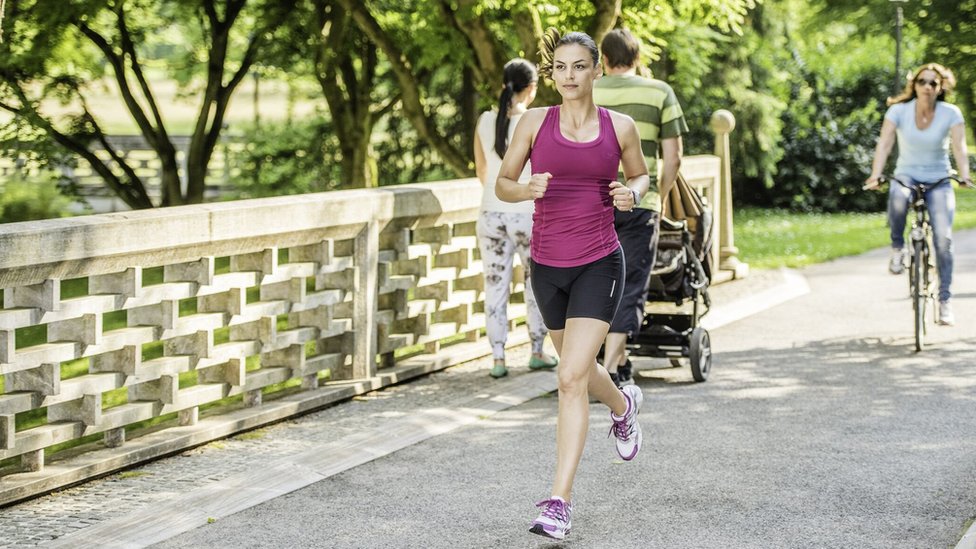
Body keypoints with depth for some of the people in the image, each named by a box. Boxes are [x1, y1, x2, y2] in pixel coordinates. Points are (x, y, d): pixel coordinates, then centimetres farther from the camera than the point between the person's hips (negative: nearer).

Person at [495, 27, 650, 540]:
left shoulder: (620, 127, -1)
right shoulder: (535, 122, -1)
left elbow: (641, 174, 16)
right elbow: (502, 183, 5)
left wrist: (632, 193, -7)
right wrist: (527, 190, -17)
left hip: (599, 263, -3)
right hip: (547, 264, 3)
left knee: (571, 377, -15)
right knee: (578, 369, 21)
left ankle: (560, 501, -12)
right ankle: (623, 405, 58)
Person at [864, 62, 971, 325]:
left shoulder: (951, 114, -9)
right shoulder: (899, 111, -8)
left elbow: (959, 147, -17)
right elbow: (884, 143, -16)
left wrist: (964, 176, -35)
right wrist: (875, 176, -31)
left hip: (938, 180, 0)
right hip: (906, 175, 0)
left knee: (943, 238, -16)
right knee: (897, 199, -38)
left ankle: (945, 299, -6)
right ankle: (897, 248, -11)